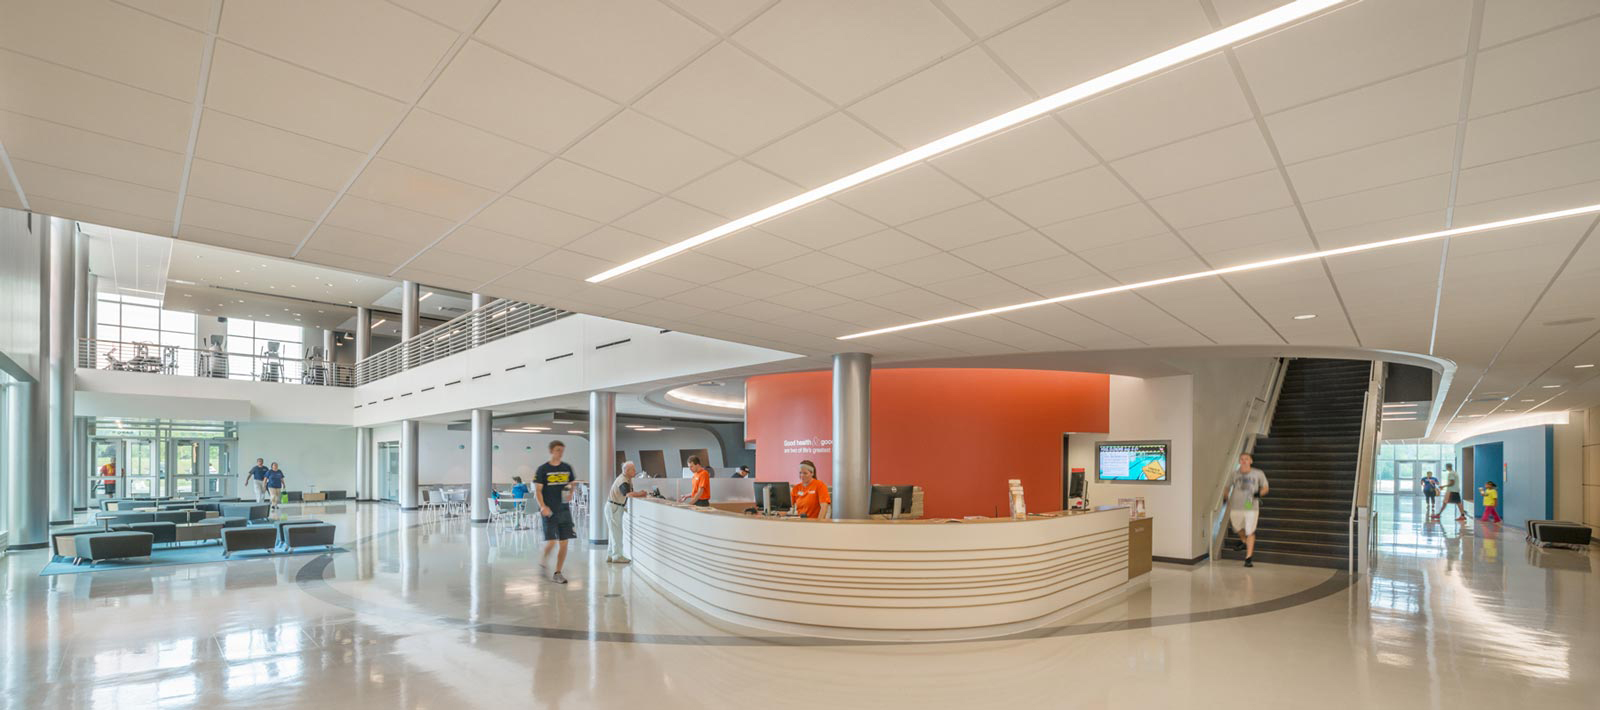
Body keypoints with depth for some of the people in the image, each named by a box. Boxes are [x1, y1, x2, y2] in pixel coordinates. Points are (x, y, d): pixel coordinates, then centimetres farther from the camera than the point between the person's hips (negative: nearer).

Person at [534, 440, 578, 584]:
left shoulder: (567, 467, 8)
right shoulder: (543, 469, -3)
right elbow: (538, 490, -6)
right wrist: (542, 506, -19)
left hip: (564, 509, 4)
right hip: (549, 511, -4)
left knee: (563, 543, 3)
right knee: (552, 542, -8)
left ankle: (557, 573, 14)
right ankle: (544, 557, 25)